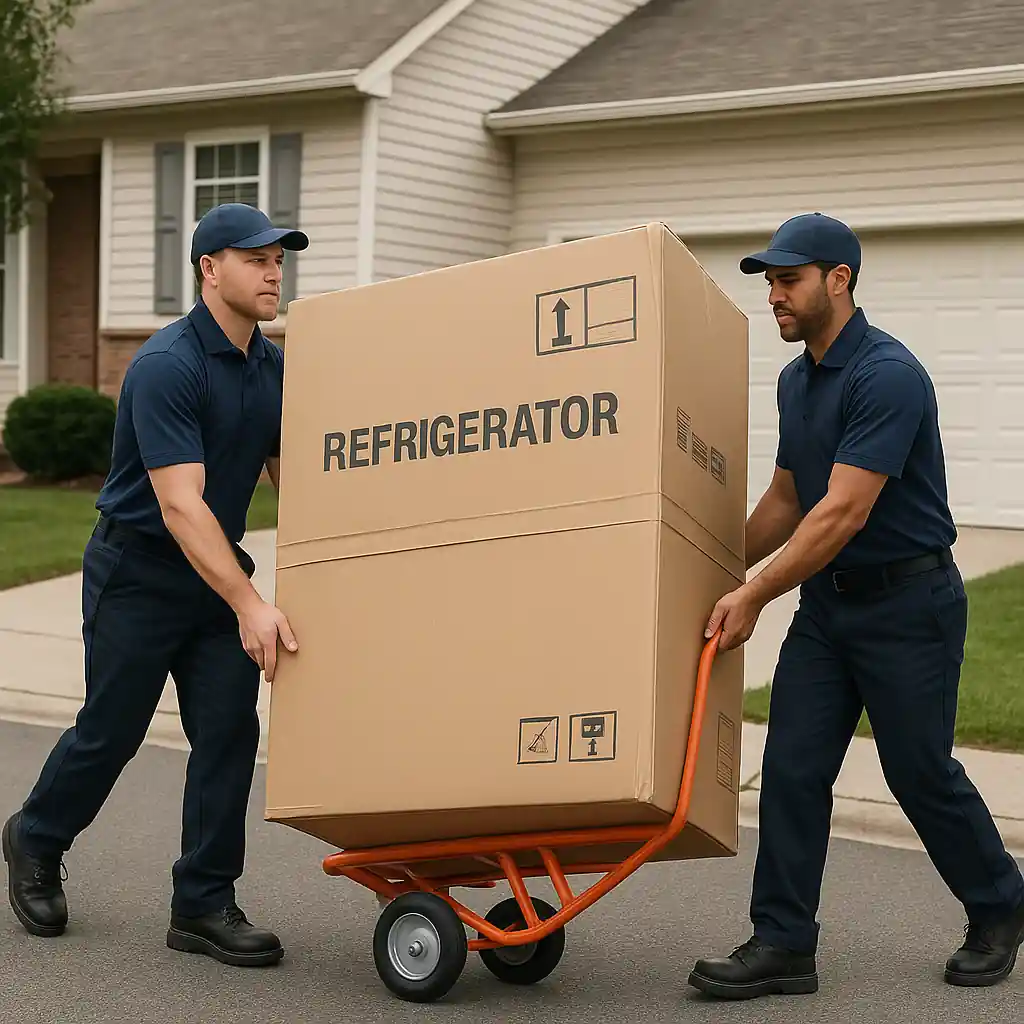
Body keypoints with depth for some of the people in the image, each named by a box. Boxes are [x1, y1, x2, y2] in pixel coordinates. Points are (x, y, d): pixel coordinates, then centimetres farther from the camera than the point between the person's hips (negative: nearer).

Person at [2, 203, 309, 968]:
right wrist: (250, 606, -35)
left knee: (229, 732, -1)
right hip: (138, 569, -6)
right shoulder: (166, 367, -23)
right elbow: (180, 503, -29)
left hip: (214, 570, 7)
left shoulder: (273, 368, 2)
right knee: (111, 730, 6)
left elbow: (290, 475, 11)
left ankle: (204, 905, 6)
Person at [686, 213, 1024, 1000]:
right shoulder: (795, 380, 7)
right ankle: (783, 944, 3)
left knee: (920, 772, 4)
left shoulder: (888, 375, -22)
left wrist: (755, 596, -25)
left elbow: (844, 512, -26)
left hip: (908, 603, -8)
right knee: (792, 768, 0)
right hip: (827, 602, 8)